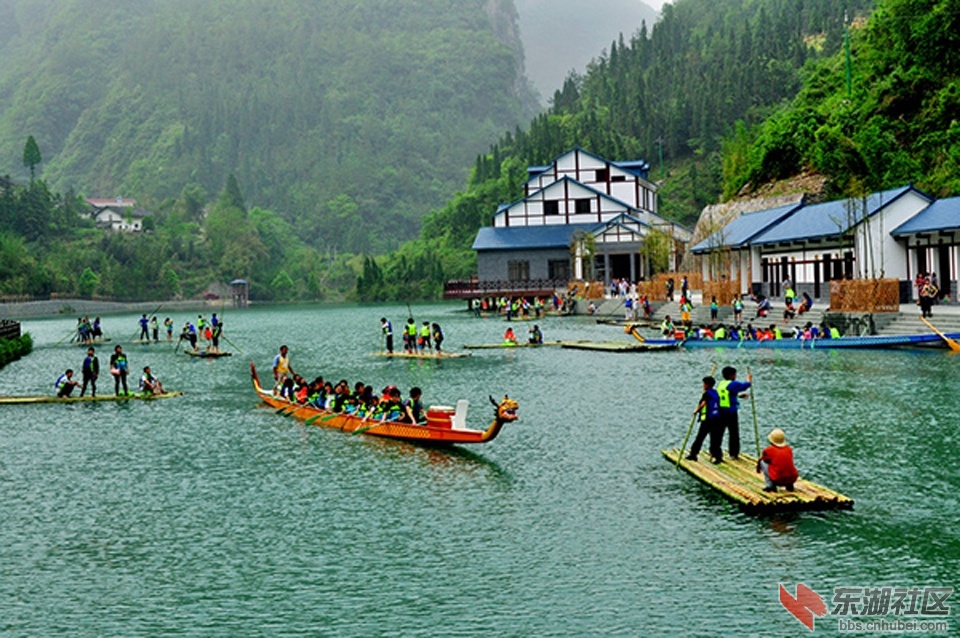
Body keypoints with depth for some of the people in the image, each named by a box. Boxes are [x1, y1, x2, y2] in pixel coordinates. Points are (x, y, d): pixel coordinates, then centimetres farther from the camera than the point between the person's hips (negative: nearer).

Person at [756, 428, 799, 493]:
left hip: (778, 480, -5)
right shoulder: (789, 449, 12)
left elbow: (759, 460, 20)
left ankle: (770, 486, 7)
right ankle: (789, 486, 19)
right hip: (792, 479, 5)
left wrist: (758, 468, 43)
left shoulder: (768, 450, 0)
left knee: (762, 462, 12)